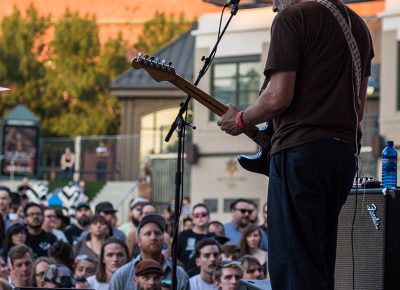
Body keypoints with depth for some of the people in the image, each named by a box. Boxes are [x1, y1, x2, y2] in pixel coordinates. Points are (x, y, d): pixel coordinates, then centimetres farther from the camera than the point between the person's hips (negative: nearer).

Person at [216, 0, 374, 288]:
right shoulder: (357, 24, 19)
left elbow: (278, 97, -13)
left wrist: (241, 120, 3)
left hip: (300, 150, -8)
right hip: (346, 150, 8)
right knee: (320, 265, 14)